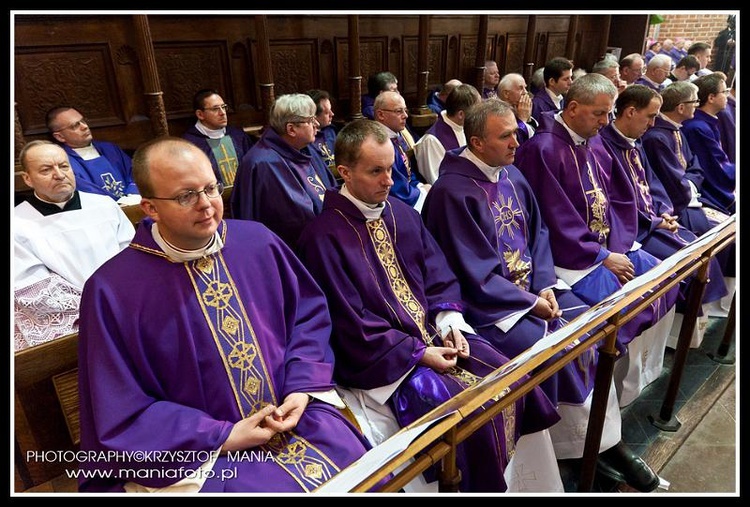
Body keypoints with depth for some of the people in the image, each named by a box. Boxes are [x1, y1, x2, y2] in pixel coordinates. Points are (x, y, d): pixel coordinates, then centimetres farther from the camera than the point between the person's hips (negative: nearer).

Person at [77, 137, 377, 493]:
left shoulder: (258, 241, -2)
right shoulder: (112, 290, -12)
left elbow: (308, 311, 6)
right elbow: (123, 416, -8)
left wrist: (302, 388, -8)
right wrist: (224, 437, -13)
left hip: (295, 413, 4)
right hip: (196, 452, -3)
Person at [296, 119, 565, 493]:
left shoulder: (402, 214, 8)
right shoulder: (323, 237, -15)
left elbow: (438, 275, 11)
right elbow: (349, 325, -17)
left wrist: (448, 322, -6)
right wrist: (417, 353, -16)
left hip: (433, 335, 7)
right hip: (380, 357, -7)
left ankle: (530, 480, 19)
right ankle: (482, 483, 7)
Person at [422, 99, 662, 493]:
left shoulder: (512, 176, 7)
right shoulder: (452, 191, -18)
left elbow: (538, 234, 10)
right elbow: (473, 272, -19)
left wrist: (546, 285, -6)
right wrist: (530, 301, -15)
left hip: (533, 286, 8)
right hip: (487, 301, -7)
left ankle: (606, 437, 9)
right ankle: (583, 442, 5)